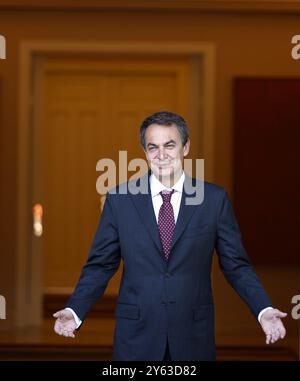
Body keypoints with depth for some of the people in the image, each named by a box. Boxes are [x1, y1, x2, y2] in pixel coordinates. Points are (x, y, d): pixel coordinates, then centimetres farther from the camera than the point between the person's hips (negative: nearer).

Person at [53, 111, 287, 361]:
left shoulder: (214, 199, 0)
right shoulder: (119, 200, 0)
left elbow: (236, 265, 3)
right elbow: (100, 264, 2)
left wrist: (264, 311, -11)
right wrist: (75, 311, -12)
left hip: (193, 339, 0)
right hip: (136, 339, 0)